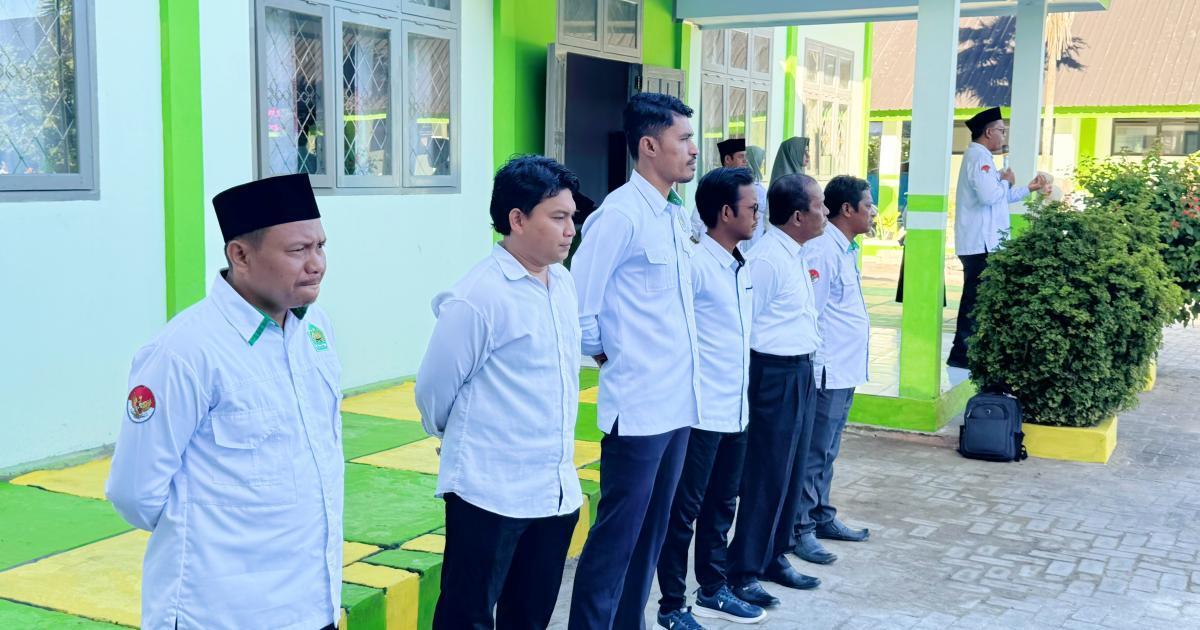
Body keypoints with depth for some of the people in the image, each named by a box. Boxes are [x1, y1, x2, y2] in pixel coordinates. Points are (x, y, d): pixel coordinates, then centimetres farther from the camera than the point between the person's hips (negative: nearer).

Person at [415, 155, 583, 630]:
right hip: (491, 493, -7)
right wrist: (458, 439, 10)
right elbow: (433, 391, -7)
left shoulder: (563, 281, 6)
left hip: (557, 490, 7)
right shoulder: (478, 297, -16)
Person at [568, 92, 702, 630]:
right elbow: (578, 303, -17)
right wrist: (607, 357, -4)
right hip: (638, 406, -8)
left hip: (677, 402, 8)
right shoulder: (622, 213, -15)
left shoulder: (674, 215, 11)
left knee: (650, 532, 16)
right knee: (616, 536, 1)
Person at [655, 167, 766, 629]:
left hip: (735, 411, 8)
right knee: (683, 510, 3)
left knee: (721, 505, 18)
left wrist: (743, 395, 15)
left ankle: (712, 591, 32)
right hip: (701, 412, -8)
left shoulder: (741, 267, 11)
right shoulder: (695, 265, -15)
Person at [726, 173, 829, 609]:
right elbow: (746, 324, -17)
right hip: (776, 375, -9)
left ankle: (774, 556, 27)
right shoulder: (766, 259, -18)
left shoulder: (795, 255, 11)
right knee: (767, 475, -3)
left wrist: (808, 360, 13)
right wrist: (754, 380, -13)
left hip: (800, 372, 9)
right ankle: (743, 570, 8)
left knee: (791, 472, 15)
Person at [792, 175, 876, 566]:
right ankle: (801, 529, 6)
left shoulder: (846, 249, 14)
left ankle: (822, 517, 28)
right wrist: (815, 370, -19)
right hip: (827, 371, -10)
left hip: (846, 370, 10)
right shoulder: (822, 251, -17)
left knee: (827, 451, 18)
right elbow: (808, 314, -20)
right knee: (814, 453, -2)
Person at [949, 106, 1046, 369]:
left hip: (981, 242, 10)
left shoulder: (979, 156, 22)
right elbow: (989, 195, -26)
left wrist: (1028, 189, 29)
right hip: (979, 243, -10)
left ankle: (965, 351, 17)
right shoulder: (979, 156, -12)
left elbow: (999, 197, 31)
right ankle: (961, 354, -3)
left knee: (976, 297, 12)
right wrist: (1006, 181, -8)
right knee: (975, 298, -7)